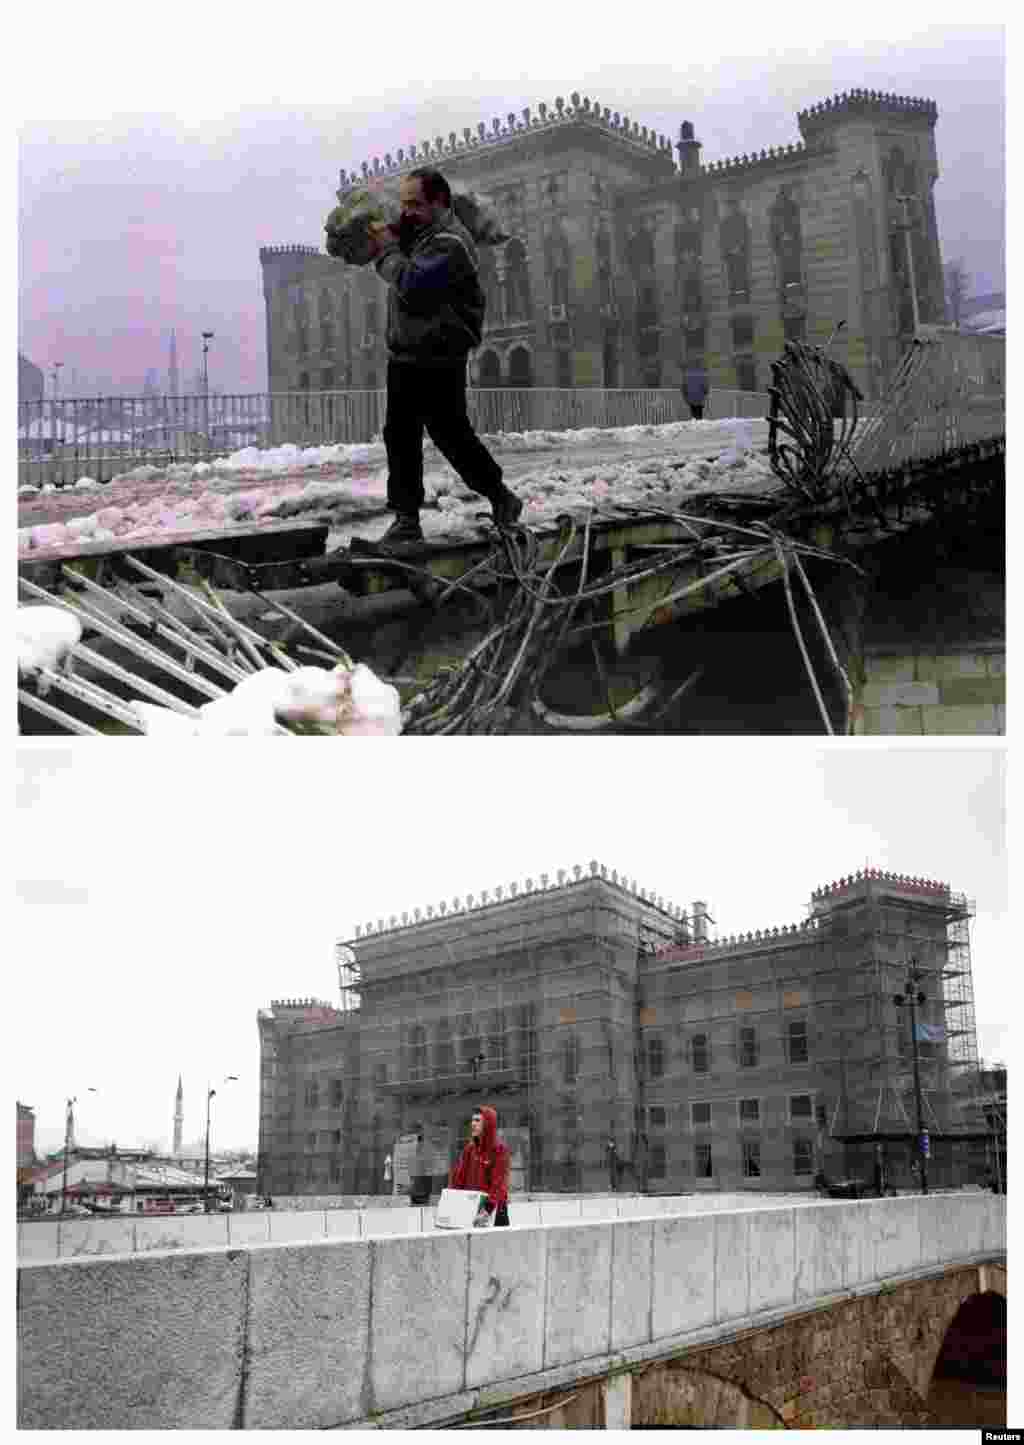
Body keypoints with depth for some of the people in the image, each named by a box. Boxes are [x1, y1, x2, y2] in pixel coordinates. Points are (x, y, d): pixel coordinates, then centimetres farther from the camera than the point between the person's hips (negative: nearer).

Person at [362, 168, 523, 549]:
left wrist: (387, 250, -14)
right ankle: (406, 520, 11)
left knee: (451, 435, 1)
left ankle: (500, 497, 21)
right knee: (400, 436, 6)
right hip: (403, 355, 9)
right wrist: (384, 243, 6)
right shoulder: (414, 230, 11)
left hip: (439, 362, -9)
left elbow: (412, 284, -29)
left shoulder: (450, 243, -18)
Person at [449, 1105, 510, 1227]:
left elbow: (499, 1184, -16)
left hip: (494, 1210, -5)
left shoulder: (500, 1150, -8)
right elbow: (458, 1178, 8)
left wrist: (487, 1209, -27)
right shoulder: (469, 1149, 11)